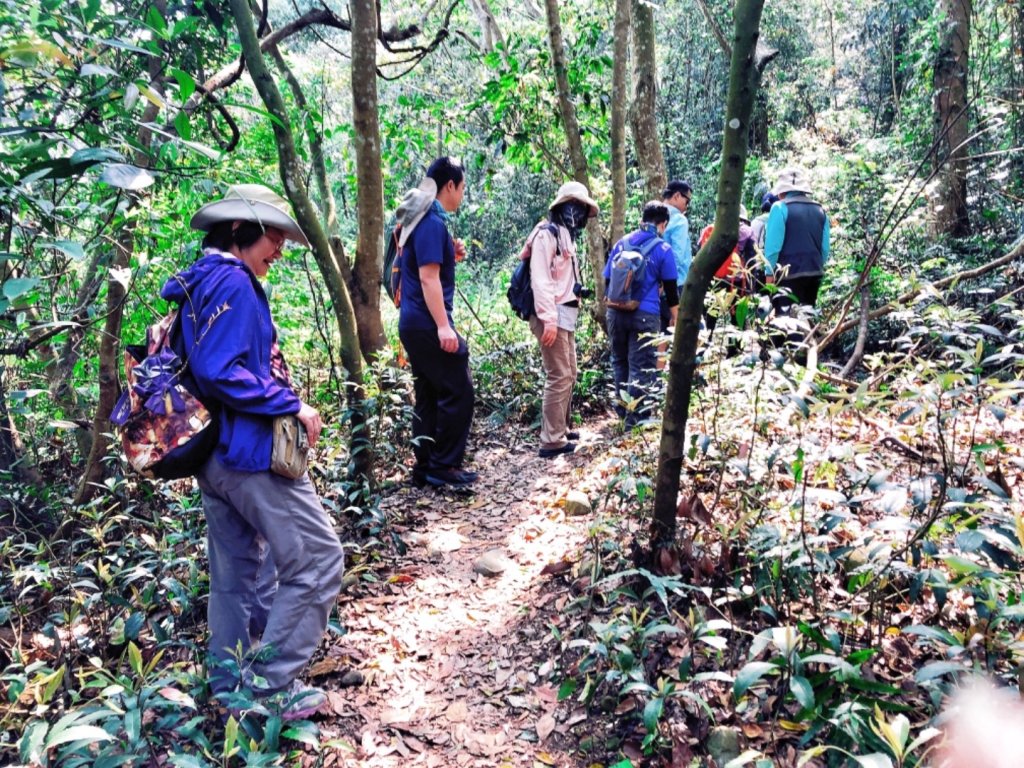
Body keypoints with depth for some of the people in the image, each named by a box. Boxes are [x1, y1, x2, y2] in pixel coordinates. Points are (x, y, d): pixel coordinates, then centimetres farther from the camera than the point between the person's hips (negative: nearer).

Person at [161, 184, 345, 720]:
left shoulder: (197, 282, 14)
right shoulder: (232, 282, -15)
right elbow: (221, 373, -24)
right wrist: (292, 405, -17)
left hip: (215, 454, 10)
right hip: (250, 454, -10)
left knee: (235, 571, 19)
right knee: (317, 559, -2)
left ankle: (230, 682, 31)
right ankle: (272, 680, 6)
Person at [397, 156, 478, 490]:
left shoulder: (422, 218, 16)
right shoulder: (433, 222, -13)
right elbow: (428, 278, -21)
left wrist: (450, 255, 11)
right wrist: (443, 326, -24)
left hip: (414, 323, 10)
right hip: (428, 324, -10)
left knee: (429, 396, 13)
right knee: (458, 392, -3)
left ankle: (425, 468, 18)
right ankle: (444, 467, 2)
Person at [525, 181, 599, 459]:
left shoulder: (566, 237, 21)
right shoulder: (547, 234, -9)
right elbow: (540, 279, -19)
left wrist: (566, 315, 15)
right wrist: (548, 319, -25)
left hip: (565, 316, 10)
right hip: (552, 317, -10)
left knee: (569, 375, 16)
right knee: (559, 377, -10)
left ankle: (561, 429, 27)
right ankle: (552, 441, -6)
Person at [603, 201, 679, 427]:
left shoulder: (621, 244, 10)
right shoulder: (663, 249, -2)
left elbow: (607, 280, 15)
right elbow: (670, 288, 1)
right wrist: (675, 316, 12)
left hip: (616, 312, 4)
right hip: (644, 315, -4)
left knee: (620, 361, 18)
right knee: (641, 366, 2)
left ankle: (622, 407, 27)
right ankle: (634, 416, 3)